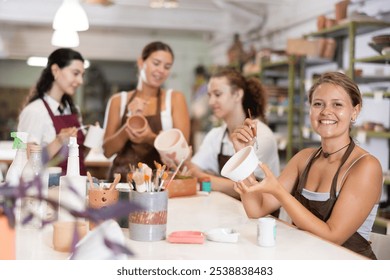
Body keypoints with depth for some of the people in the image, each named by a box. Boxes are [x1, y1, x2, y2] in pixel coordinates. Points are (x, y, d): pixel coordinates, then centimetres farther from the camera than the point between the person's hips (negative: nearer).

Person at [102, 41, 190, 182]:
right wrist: (130, 125, -11)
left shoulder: (175, 98, 5)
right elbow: (107, 150, 4)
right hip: (123, 178, 1)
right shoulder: (118, 100, 8)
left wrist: (151, 138, -18)